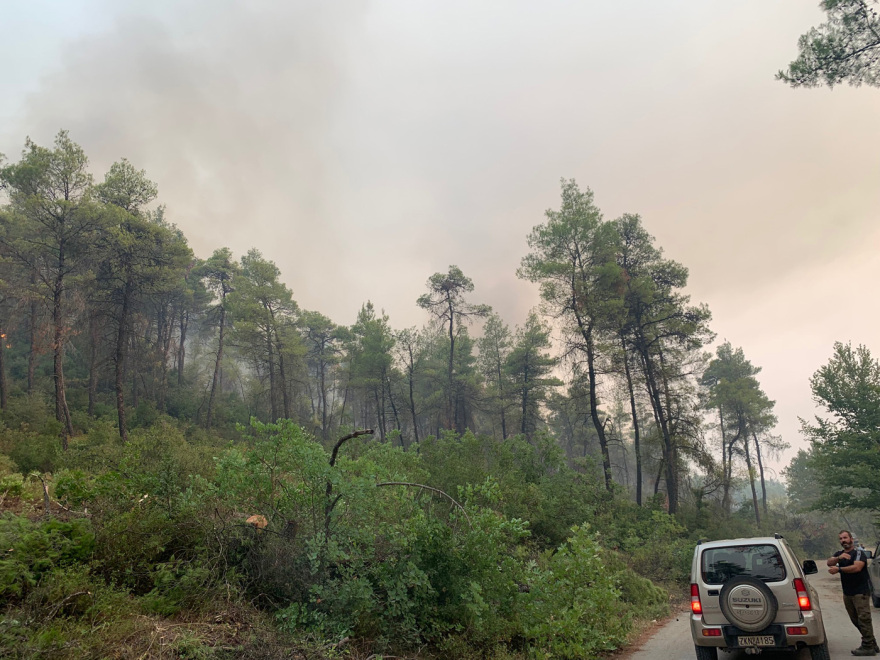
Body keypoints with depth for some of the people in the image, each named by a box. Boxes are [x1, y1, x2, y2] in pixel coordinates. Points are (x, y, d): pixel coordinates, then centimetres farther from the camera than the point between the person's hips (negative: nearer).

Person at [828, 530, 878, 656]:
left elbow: (857, 567, -23)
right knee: (856, 620, 11)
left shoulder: (858, 552, -7)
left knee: (863, 618, -8)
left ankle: (868, 647, -4)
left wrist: (838, 569, -19)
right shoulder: (840, 553, 15)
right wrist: (838, 558, -22)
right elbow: (829, 562, -2)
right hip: (847, 592, 8)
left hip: (861, 592, -8)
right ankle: (872, 645, 21)